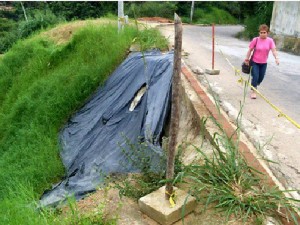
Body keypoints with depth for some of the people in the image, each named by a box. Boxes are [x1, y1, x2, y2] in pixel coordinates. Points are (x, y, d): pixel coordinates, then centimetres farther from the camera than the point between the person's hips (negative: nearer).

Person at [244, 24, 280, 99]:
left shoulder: (270, 41, -6)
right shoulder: (255, 40, -12)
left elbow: (273, 50, -15)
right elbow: (250, 50, -5)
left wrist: (276, 58, -31)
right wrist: (247, 59, -3)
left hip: (264, 63, 3)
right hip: (255, 62, -3)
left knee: (261, 78, 12)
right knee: (255, 77, -9)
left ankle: (255, 86, 39)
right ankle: (253, 91, 5)